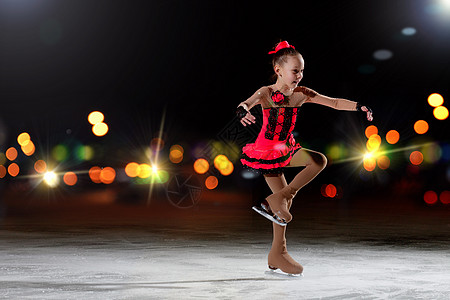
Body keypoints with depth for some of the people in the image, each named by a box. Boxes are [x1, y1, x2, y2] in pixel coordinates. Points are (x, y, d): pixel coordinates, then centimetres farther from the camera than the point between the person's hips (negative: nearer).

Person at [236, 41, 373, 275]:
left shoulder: (302, 94, -4)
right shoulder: (266, 93, -17)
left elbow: (334, 102, -7)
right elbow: (247, 103, -37)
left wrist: (358, 106, -23)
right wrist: (242, 111, -61)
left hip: (287, 149, 6)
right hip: (267, 152, -6)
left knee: (319, 160, -15)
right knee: (286, 196, -5)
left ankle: (277, 199, -8)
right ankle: (278, 253, 11)